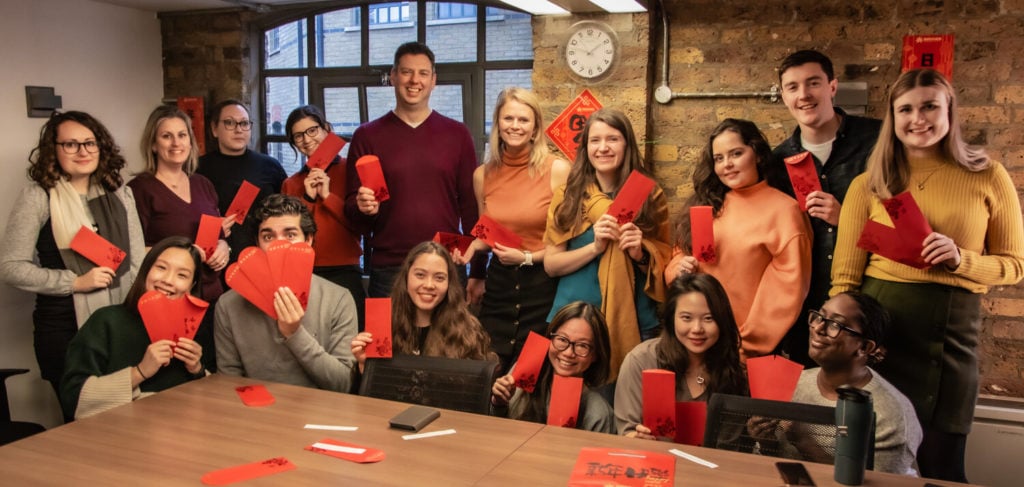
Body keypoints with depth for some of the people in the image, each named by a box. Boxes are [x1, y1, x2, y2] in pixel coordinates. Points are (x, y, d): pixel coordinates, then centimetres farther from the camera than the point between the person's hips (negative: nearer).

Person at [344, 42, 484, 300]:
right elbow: (351, 209, 8)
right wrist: (362, 208, -16)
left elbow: (472, 207, 5)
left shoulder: (457, 134, 5)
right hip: (388, 270, 0)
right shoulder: (367, 136, 4)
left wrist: (478, 273, 0)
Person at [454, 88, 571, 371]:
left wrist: (527, 257, -14)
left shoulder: (557, 170, -10)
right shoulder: (483, 175, 2)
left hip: (543, 285, -3)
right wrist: (471, 247, -3)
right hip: (499, 284, 3)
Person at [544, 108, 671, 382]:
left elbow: (665, 259, 8)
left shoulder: (650, 196, 2)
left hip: (634, 318, 0)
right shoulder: (567, 197, 1)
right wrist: (595, 247, -16)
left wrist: (641, 253, -12)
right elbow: (550, 264, -1)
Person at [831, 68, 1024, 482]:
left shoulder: (988, 176, 4)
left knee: (942, 466, 8)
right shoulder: (868, 185, 5)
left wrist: (959, 259, -12)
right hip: (877, 321, 1)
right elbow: (845, 276, 3)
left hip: (952, 328, 0)